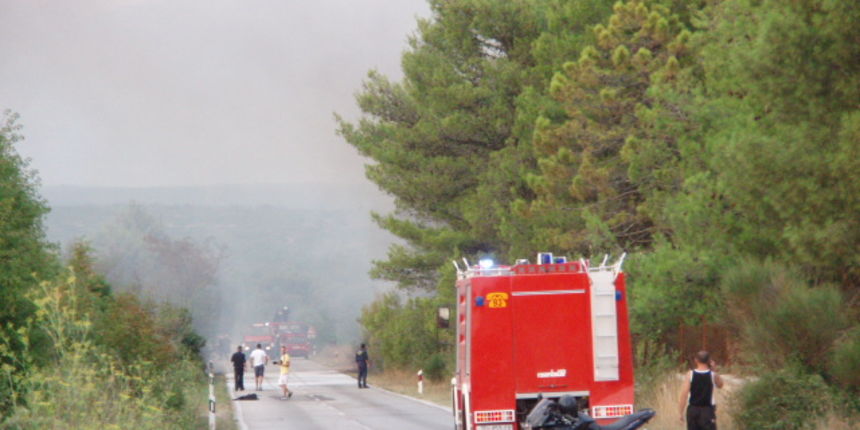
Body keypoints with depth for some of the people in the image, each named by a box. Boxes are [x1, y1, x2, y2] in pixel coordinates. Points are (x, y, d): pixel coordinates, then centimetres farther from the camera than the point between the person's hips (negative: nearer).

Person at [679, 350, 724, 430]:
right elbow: (720, 385, 17)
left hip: (692, 409, 2)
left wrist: (681, 412, -3)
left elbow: (684, 394, -9)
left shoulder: (691, 374, -5)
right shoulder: (712, 375, -5)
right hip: (707, 410, -2)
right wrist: (714, 370, 9)